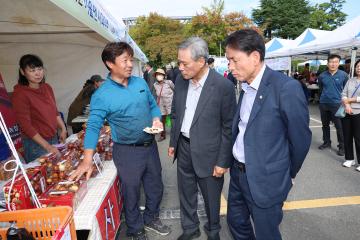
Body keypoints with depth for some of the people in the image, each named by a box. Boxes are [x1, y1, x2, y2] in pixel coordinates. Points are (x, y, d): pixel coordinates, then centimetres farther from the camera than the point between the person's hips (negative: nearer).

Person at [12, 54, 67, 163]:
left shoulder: (47, 87, 3)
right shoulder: (20, 93, -15)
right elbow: (26, 125, -17)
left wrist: (63, 129, 4)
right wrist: (47, 146, -21)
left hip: (54, 138, 6)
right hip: (36, 144, -6)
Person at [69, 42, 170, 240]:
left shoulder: (141, 83, 0)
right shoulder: (101, 95, -15)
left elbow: (153, 105, 11)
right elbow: (93, 127, -16)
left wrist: (156, 119, -10)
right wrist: (87, 160, -23)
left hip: (150, 145, 5)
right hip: (127, 151, -5)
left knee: (155, 187, 20)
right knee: (131, 192, 14)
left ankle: (151, 218, 48)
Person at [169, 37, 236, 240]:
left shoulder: (224, 86, -18)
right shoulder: (180, 81, -1)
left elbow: (229, 127, -13)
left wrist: (223, 161, -11)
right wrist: (173, 142, 12)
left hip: (207, 152, -5)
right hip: (184, 147, 5)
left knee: (211, 197, 16)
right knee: (186, 192, 21)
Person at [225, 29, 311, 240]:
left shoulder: (287, 87, -20)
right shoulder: (245, 86, 3)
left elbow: (300, 138, -11)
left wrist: (289, 173, 3)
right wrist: (236, 165, 10)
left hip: (266, 180, -6)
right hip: (238, 173, 7)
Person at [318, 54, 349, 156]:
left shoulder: (343, 75, -5)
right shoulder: (322, 75, -1)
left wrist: (341, 97, 9)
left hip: (337, 104, -3)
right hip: (323, 103, 3)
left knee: (339, 127, -1)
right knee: (325, 125, 14)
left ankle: (341, 146, 12)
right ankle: (327, 142, 30)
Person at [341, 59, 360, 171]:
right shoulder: (350, 81, 10)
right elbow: (343, 94, 3)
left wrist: (350, 100, -11)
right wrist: (346, 105, -13)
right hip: (346, 112, 4)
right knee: (347, 137, 9)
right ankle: (349, 159, 22)